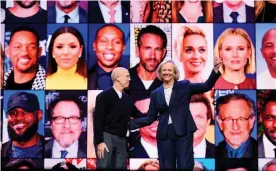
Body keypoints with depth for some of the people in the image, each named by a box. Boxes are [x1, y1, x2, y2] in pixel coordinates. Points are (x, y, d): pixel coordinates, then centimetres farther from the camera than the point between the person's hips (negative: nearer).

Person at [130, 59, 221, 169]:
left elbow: (206, 86, -5)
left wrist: (215, 70, -22)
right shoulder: (156, 93, 9)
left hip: (183, 132, -2)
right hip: (164, 135, 3)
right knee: (166, 167, 8)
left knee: (185, 166, -4)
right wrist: (130, 123, -2)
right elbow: (151, 117, 8)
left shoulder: (184, 86, 4)